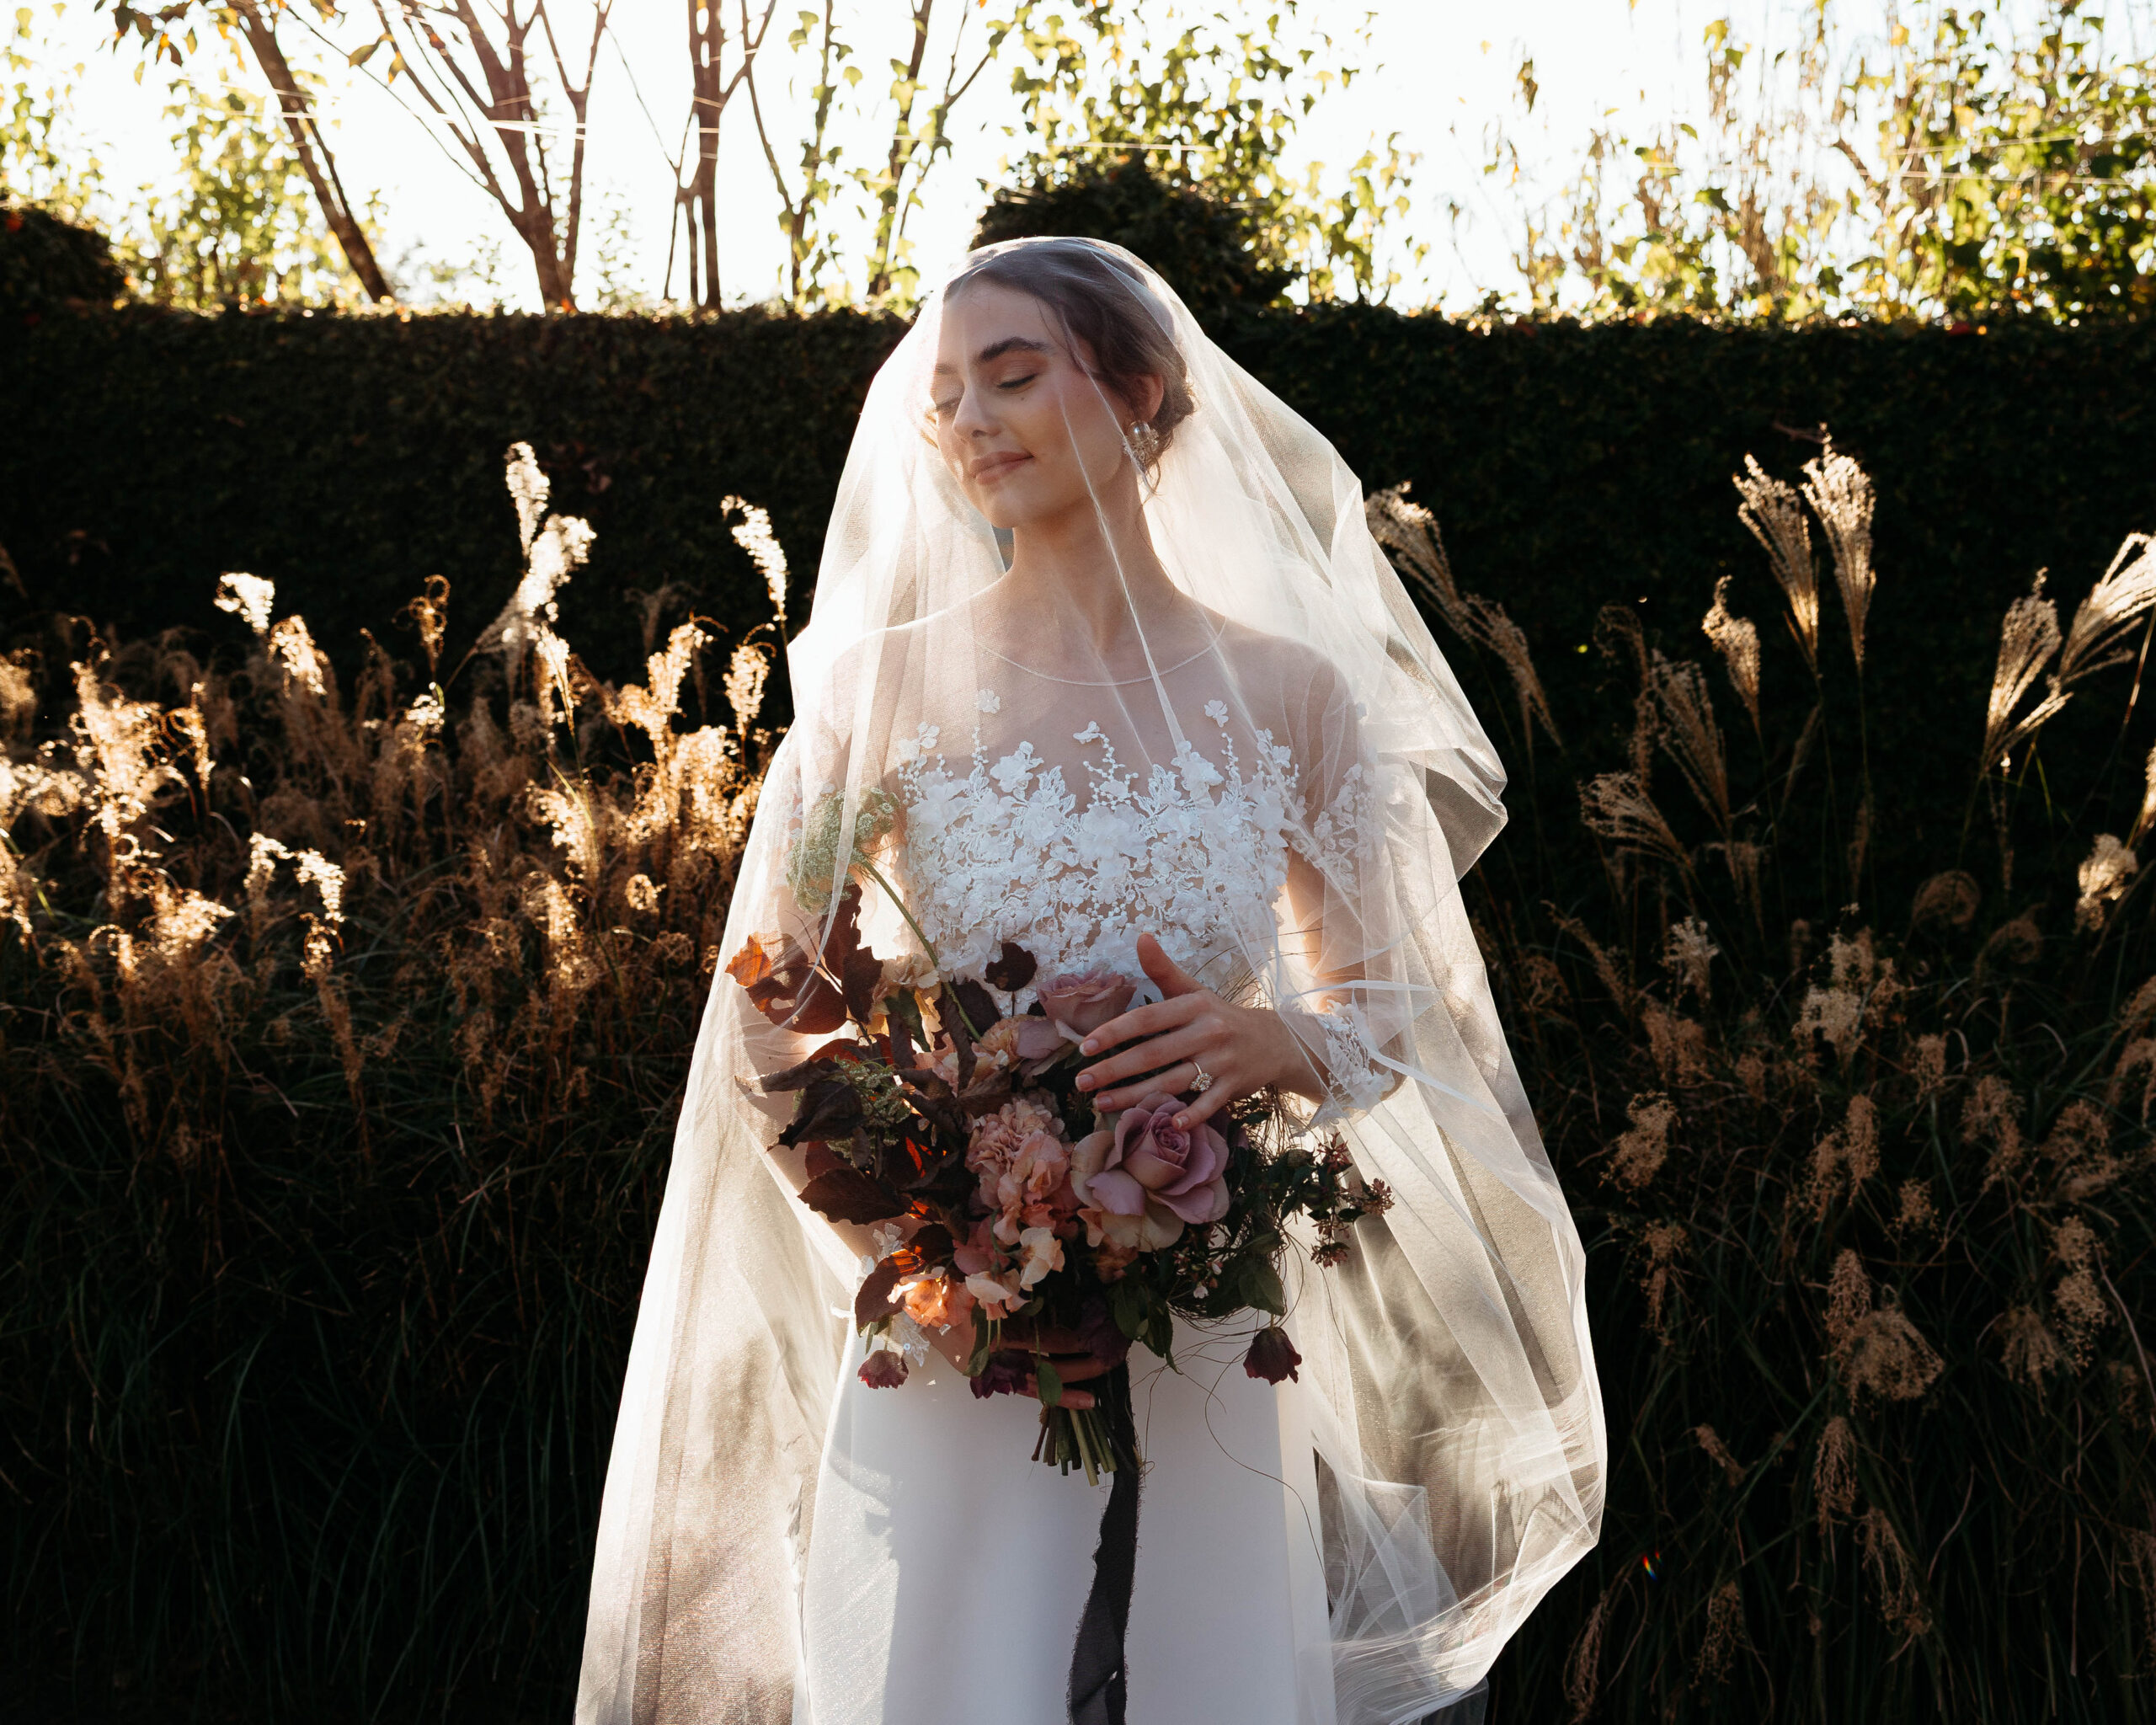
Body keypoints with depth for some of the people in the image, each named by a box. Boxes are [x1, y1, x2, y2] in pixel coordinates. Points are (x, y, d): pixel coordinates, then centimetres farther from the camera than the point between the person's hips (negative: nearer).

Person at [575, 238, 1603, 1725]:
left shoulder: (1292, 693, 1)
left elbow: (1393, 1007, 9)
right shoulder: (889, 682, -3)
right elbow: (761, 1040, -1)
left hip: (1209, 1368, 1)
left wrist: (1276, 1045, -13)